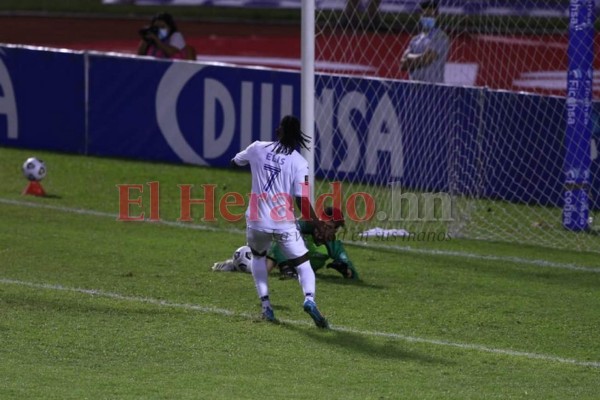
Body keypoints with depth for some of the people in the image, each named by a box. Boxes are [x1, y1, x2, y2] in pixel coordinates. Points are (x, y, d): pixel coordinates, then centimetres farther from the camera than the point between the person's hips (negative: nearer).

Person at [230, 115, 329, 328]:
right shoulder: (298, 162, -5)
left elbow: (235, 161, 23)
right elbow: (301, 199, -11)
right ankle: (309, 297, -25)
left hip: (257, 221, 3)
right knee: (303, 262, 5)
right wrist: (315, 222, 1)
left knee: (258, 256, 29)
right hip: (284, 223, -3)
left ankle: (265, 303, 17)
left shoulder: (258, 149, 3)